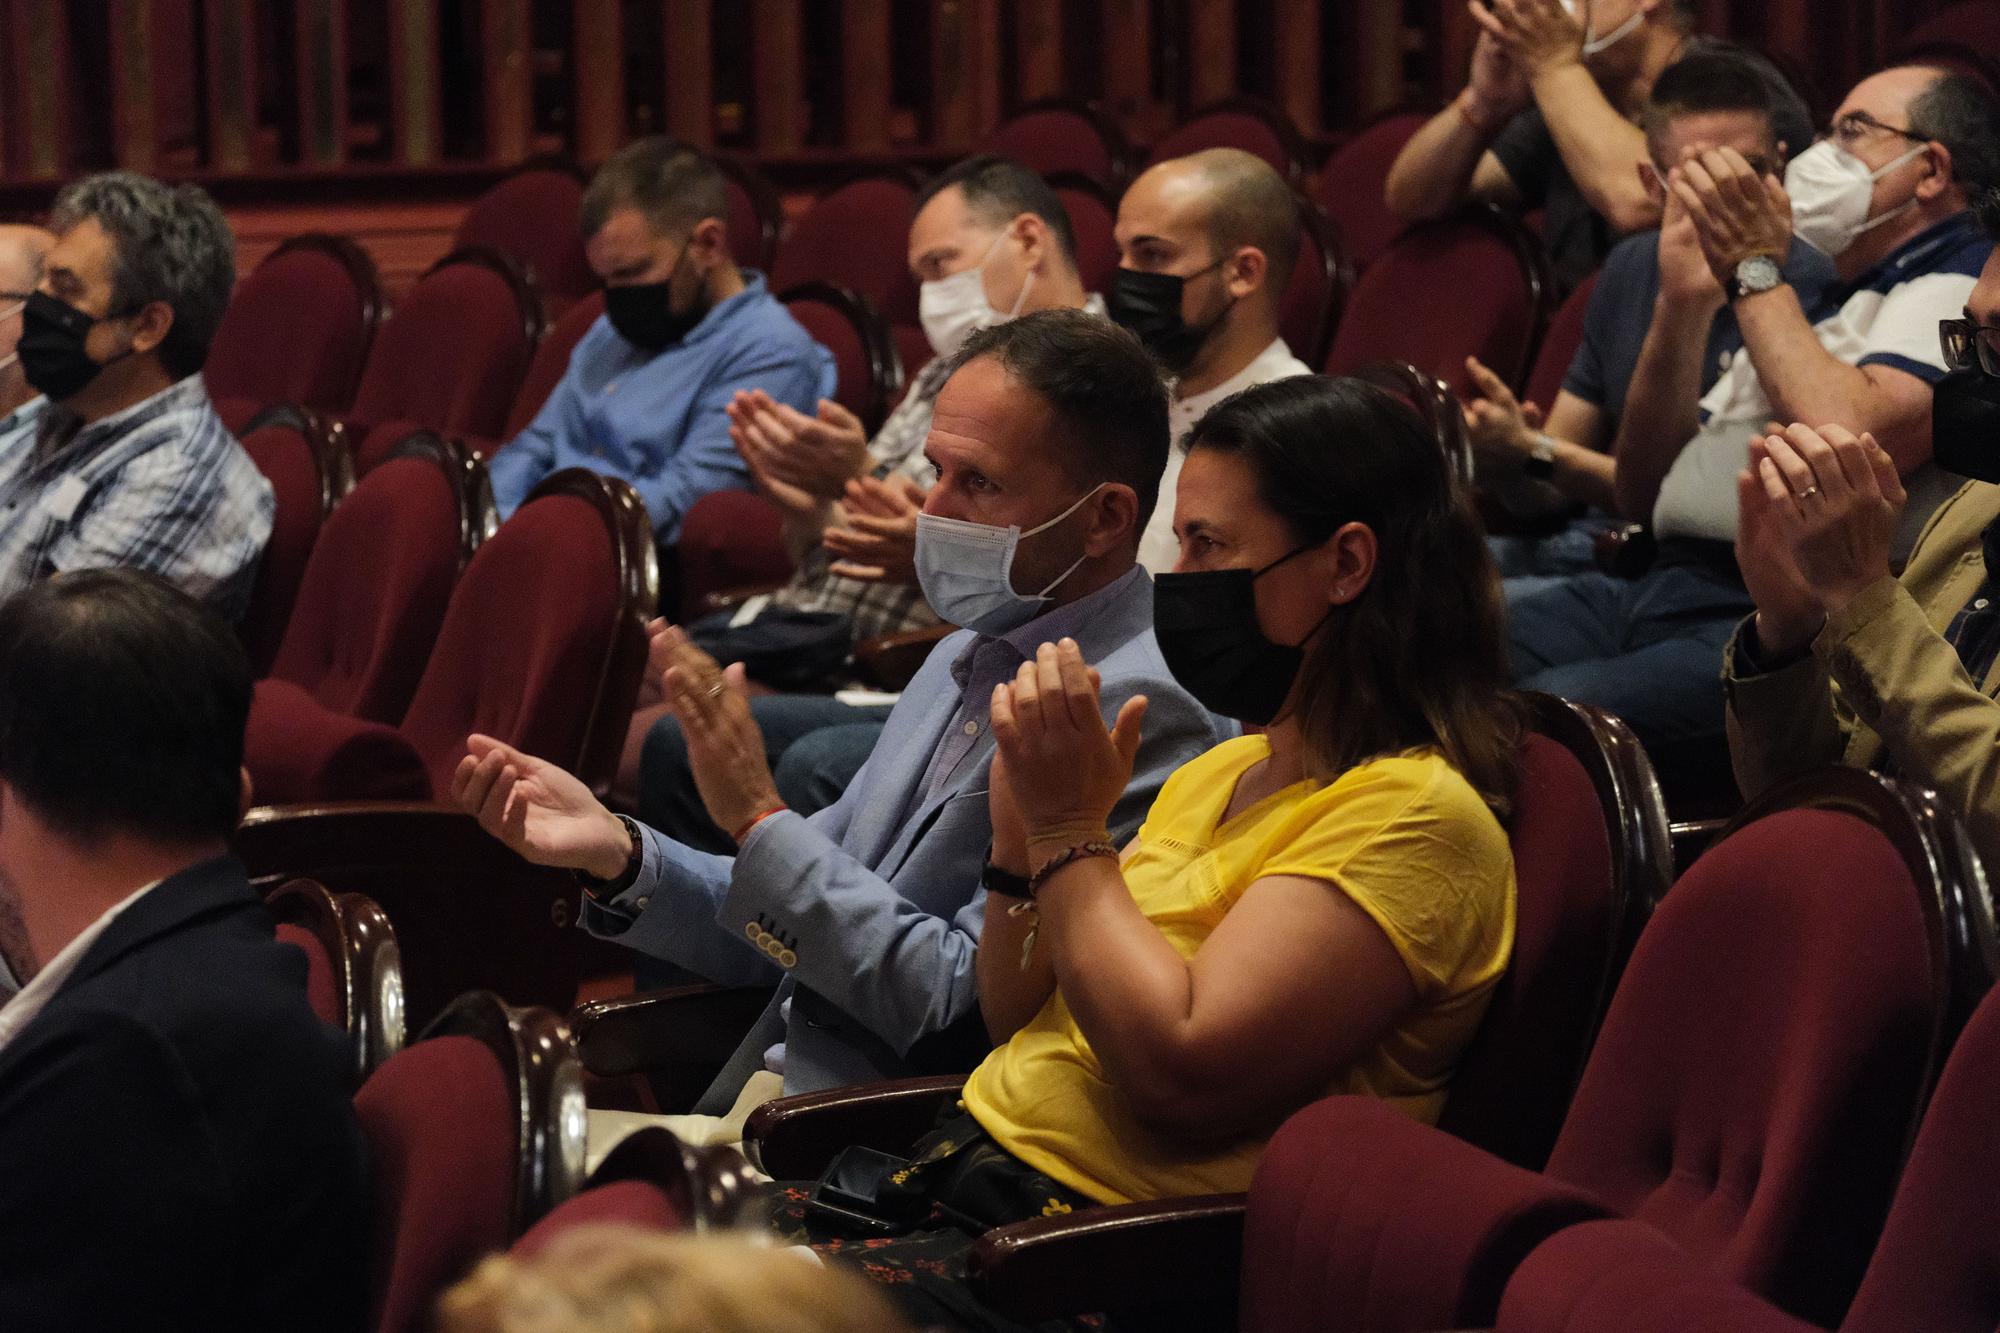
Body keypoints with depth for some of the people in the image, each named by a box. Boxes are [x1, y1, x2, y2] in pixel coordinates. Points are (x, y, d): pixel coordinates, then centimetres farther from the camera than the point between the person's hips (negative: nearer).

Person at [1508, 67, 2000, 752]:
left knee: (1547, 711, -34)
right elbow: (1643, 494, 24)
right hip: (1662, 585, 8)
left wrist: (1755, 272, -7)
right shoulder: (1824, 303, 29)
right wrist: (1681, 304, 11)